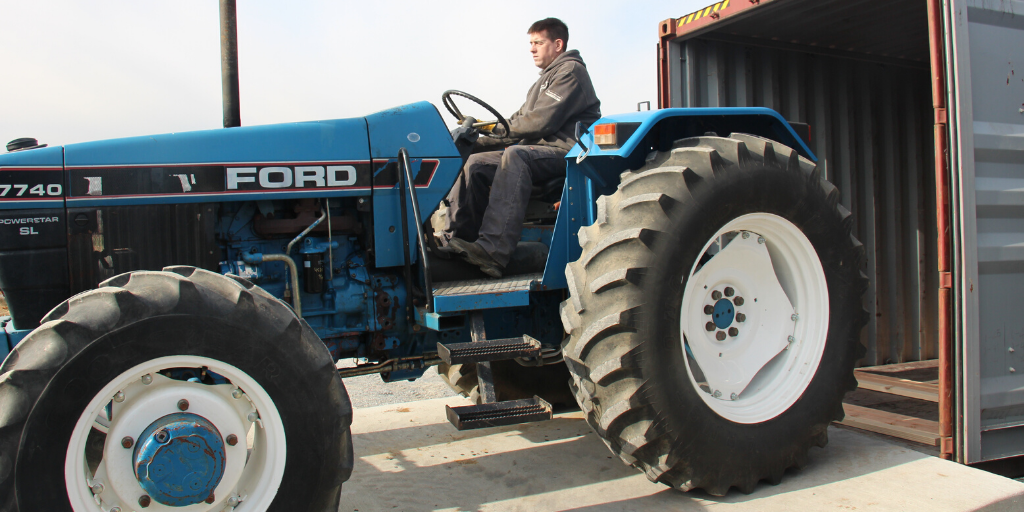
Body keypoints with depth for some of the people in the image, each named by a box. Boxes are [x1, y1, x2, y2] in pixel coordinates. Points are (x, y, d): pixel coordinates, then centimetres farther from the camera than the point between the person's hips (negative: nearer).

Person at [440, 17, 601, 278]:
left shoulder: (571, 70, -2)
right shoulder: (546, 79, 28)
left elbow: (542, 121, -16)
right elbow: (521, 121, 20)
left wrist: (500, 129, -6)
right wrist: (482, 141, 6)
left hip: (566, 151, -9)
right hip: (538, 151, 9)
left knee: (515, 155, -37)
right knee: (476, 163, -6)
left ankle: (493, 252, -49)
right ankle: (456, 240, -14)